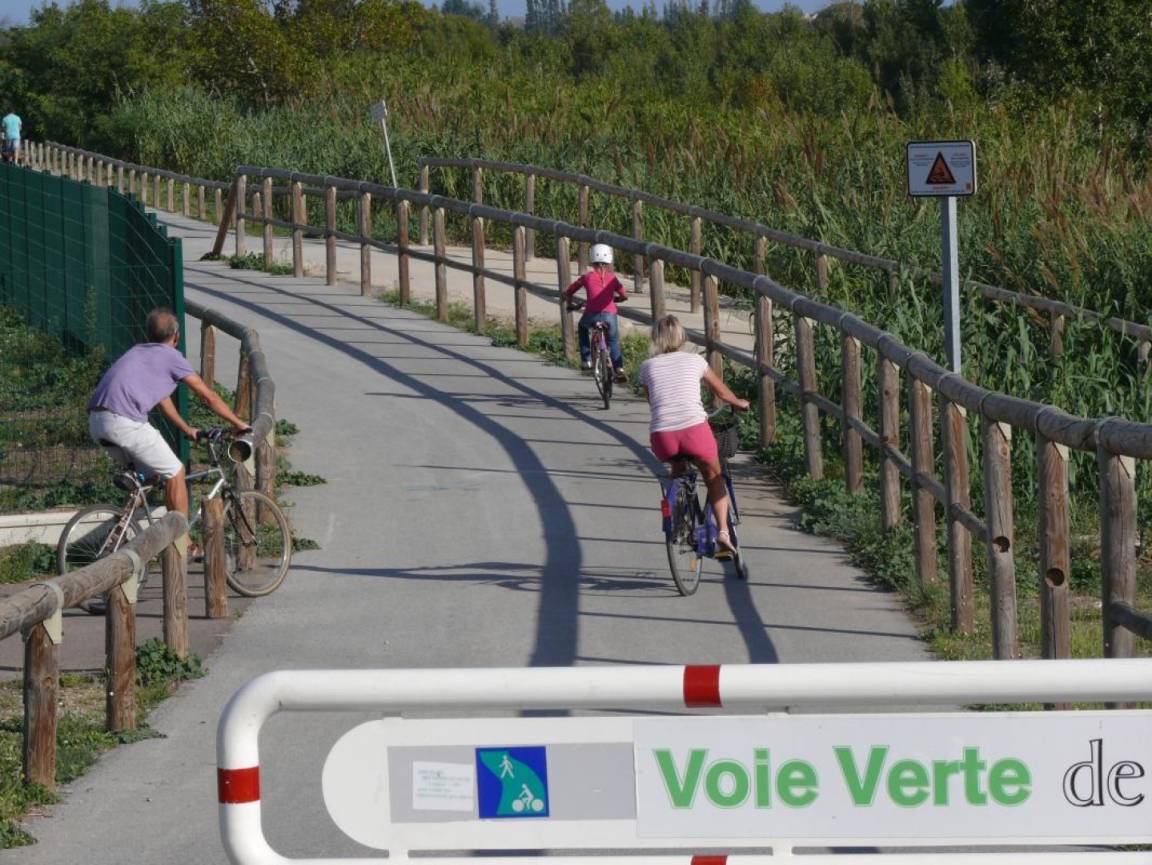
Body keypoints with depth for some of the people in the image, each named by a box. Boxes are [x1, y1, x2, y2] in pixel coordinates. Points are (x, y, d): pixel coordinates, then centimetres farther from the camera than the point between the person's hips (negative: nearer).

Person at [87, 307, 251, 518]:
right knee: (175, 473, 5)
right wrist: (237, 423, 20)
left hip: (95, 422, 8)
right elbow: (208, 396, 9)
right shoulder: (171, 357, 5)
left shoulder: (138, 351, 28)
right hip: (124, 422, -8)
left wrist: (187, 429, 46)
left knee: (148, 473, 25)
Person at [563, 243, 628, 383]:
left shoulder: (587, 277, 7)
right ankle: (619, 368, 4)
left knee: (583, 326, 34)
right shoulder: (612, 278, 10)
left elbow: (567, 292, 13)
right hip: (610, 316, 1)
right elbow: (624, 296, 15)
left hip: (592, 316, -1)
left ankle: (586, 359, 27)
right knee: (614, 342, 24)